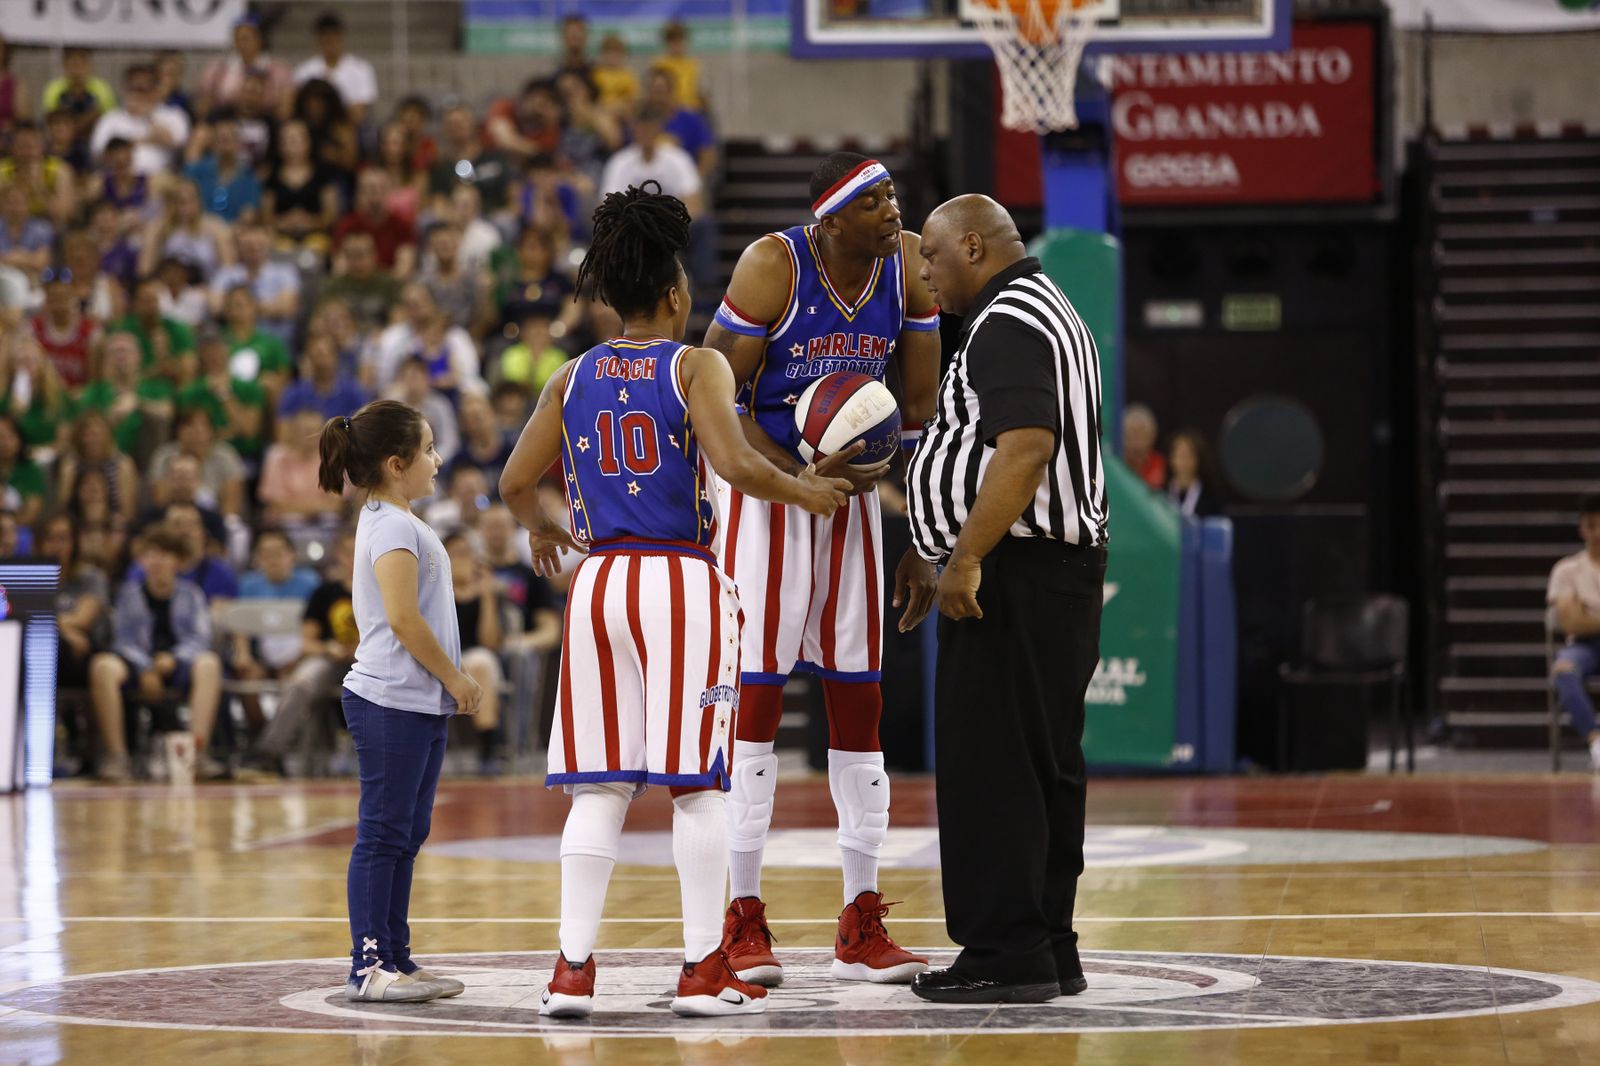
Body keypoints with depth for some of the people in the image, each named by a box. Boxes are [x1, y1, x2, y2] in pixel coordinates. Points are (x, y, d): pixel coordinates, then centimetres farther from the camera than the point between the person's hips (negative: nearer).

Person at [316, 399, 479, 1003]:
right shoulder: (394, 527, -13)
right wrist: (455, 679, -12)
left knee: (406, 834, 12)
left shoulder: (390, 522, 18)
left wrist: (451, 681, 17)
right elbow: (403, 618, -21)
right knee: (384, 833, -8)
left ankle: (394, 959, 17)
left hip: (419, 703, 10)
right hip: (392, 702, -10)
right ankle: (368, 965, -7)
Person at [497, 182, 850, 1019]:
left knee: (599, 784, 6)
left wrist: (540, 529, 32)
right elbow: (735, 465, -18)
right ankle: (702, 968, 3)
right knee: (695, 782, 1)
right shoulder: (695, 366, -4)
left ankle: (574, 967, 2)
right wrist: (804, 492, -1)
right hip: (682, 578, -4)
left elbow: (516, 482, 12)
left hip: (599, 580, 4)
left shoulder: (574, 378, 9)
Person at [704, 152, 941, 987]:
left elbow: (921, 404, 1)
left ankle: (861, 927, 9)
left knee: (858, 693, 4)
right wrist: (801, 479, -24)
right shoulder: (772, 267, -19)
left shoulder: (908, 263, -7)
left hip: (854, 480, 5)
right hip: (759, 478, -5)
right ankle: (743, 922, -2)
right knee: (756, 689, -7)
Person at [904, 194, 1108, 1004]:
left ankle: (1007, 955, -9)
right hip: (1056, 570, 11)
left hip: (1015, 572, -11)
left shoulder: (1009, 323, -13)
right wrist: (956, 557, 24)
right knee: (1040, 767, 11)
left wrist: (967, 559, -25)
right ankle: (1047, 951, 15)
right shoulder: (1045, 313, 21)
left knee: (988, 765, -9)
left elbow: (1025, 446, -26)